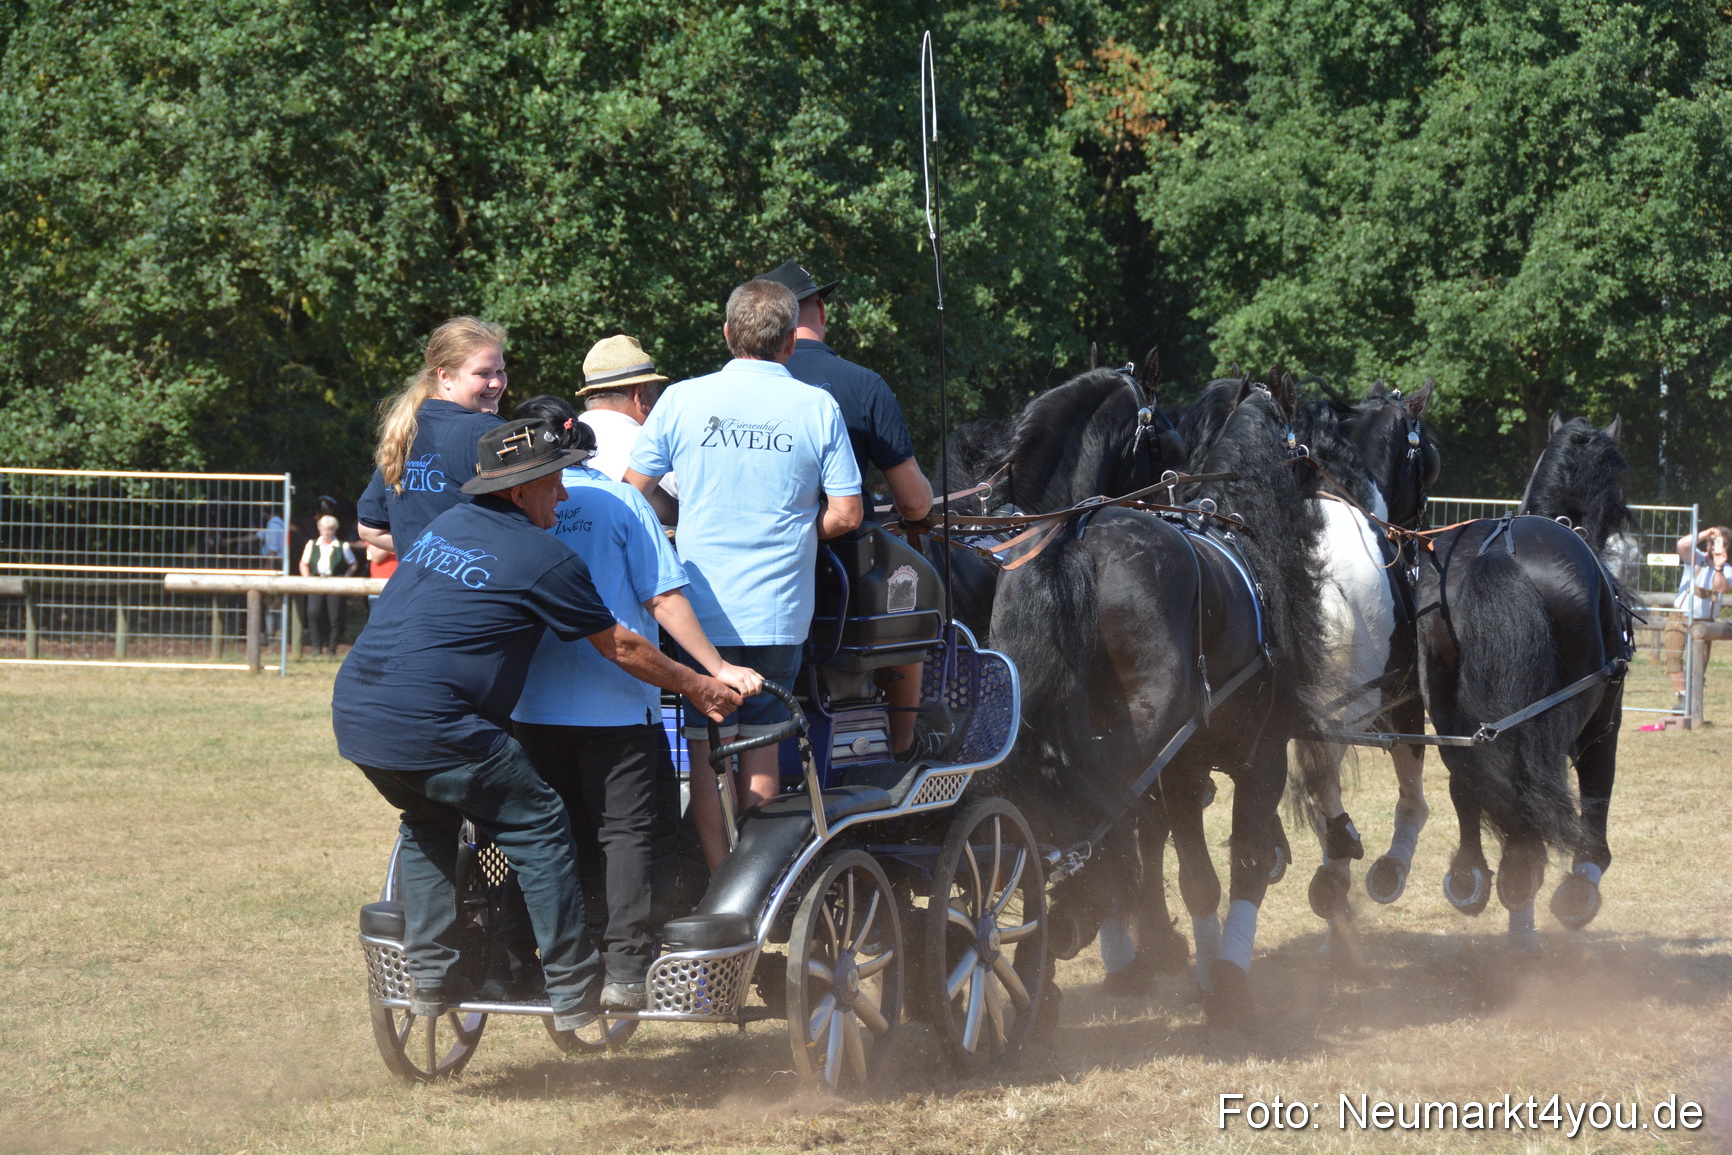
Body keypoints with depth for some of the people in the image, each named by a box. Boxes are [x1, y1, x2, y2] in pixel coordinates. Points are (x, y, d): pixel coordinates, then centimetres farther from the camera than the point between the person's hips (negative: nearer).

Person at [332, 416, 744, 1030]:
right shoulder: (545, 560, -3)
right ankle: (574, 990, 8)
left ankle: (430, 974, 25)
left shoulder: (447, 524, 17)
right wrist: (697, 686, 19)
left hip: (353, 713, 8)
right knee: (537, 828, 7)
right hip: (430, 726, -7)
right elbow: (620, 648, 6)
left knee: (429, 823, 30)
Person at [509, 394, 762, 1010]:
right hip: (616, 701, -3)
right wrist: (717, 669, -3)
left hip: (530, 703, 3)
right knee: (626, 832, 3)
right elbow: (663, 599, -7)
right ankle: (624, 969, -4)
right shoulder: (620, 502, -2)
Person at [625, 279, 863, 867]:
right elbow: (845, 514, -2)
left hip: (700, 608, -1)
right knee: (760, 745, 12)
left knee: (705, 750, 5)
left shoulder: (683, 400, -2)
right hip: (780, 613, 1)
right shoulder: (817, 407, -1)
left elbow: (634, 491, 3)